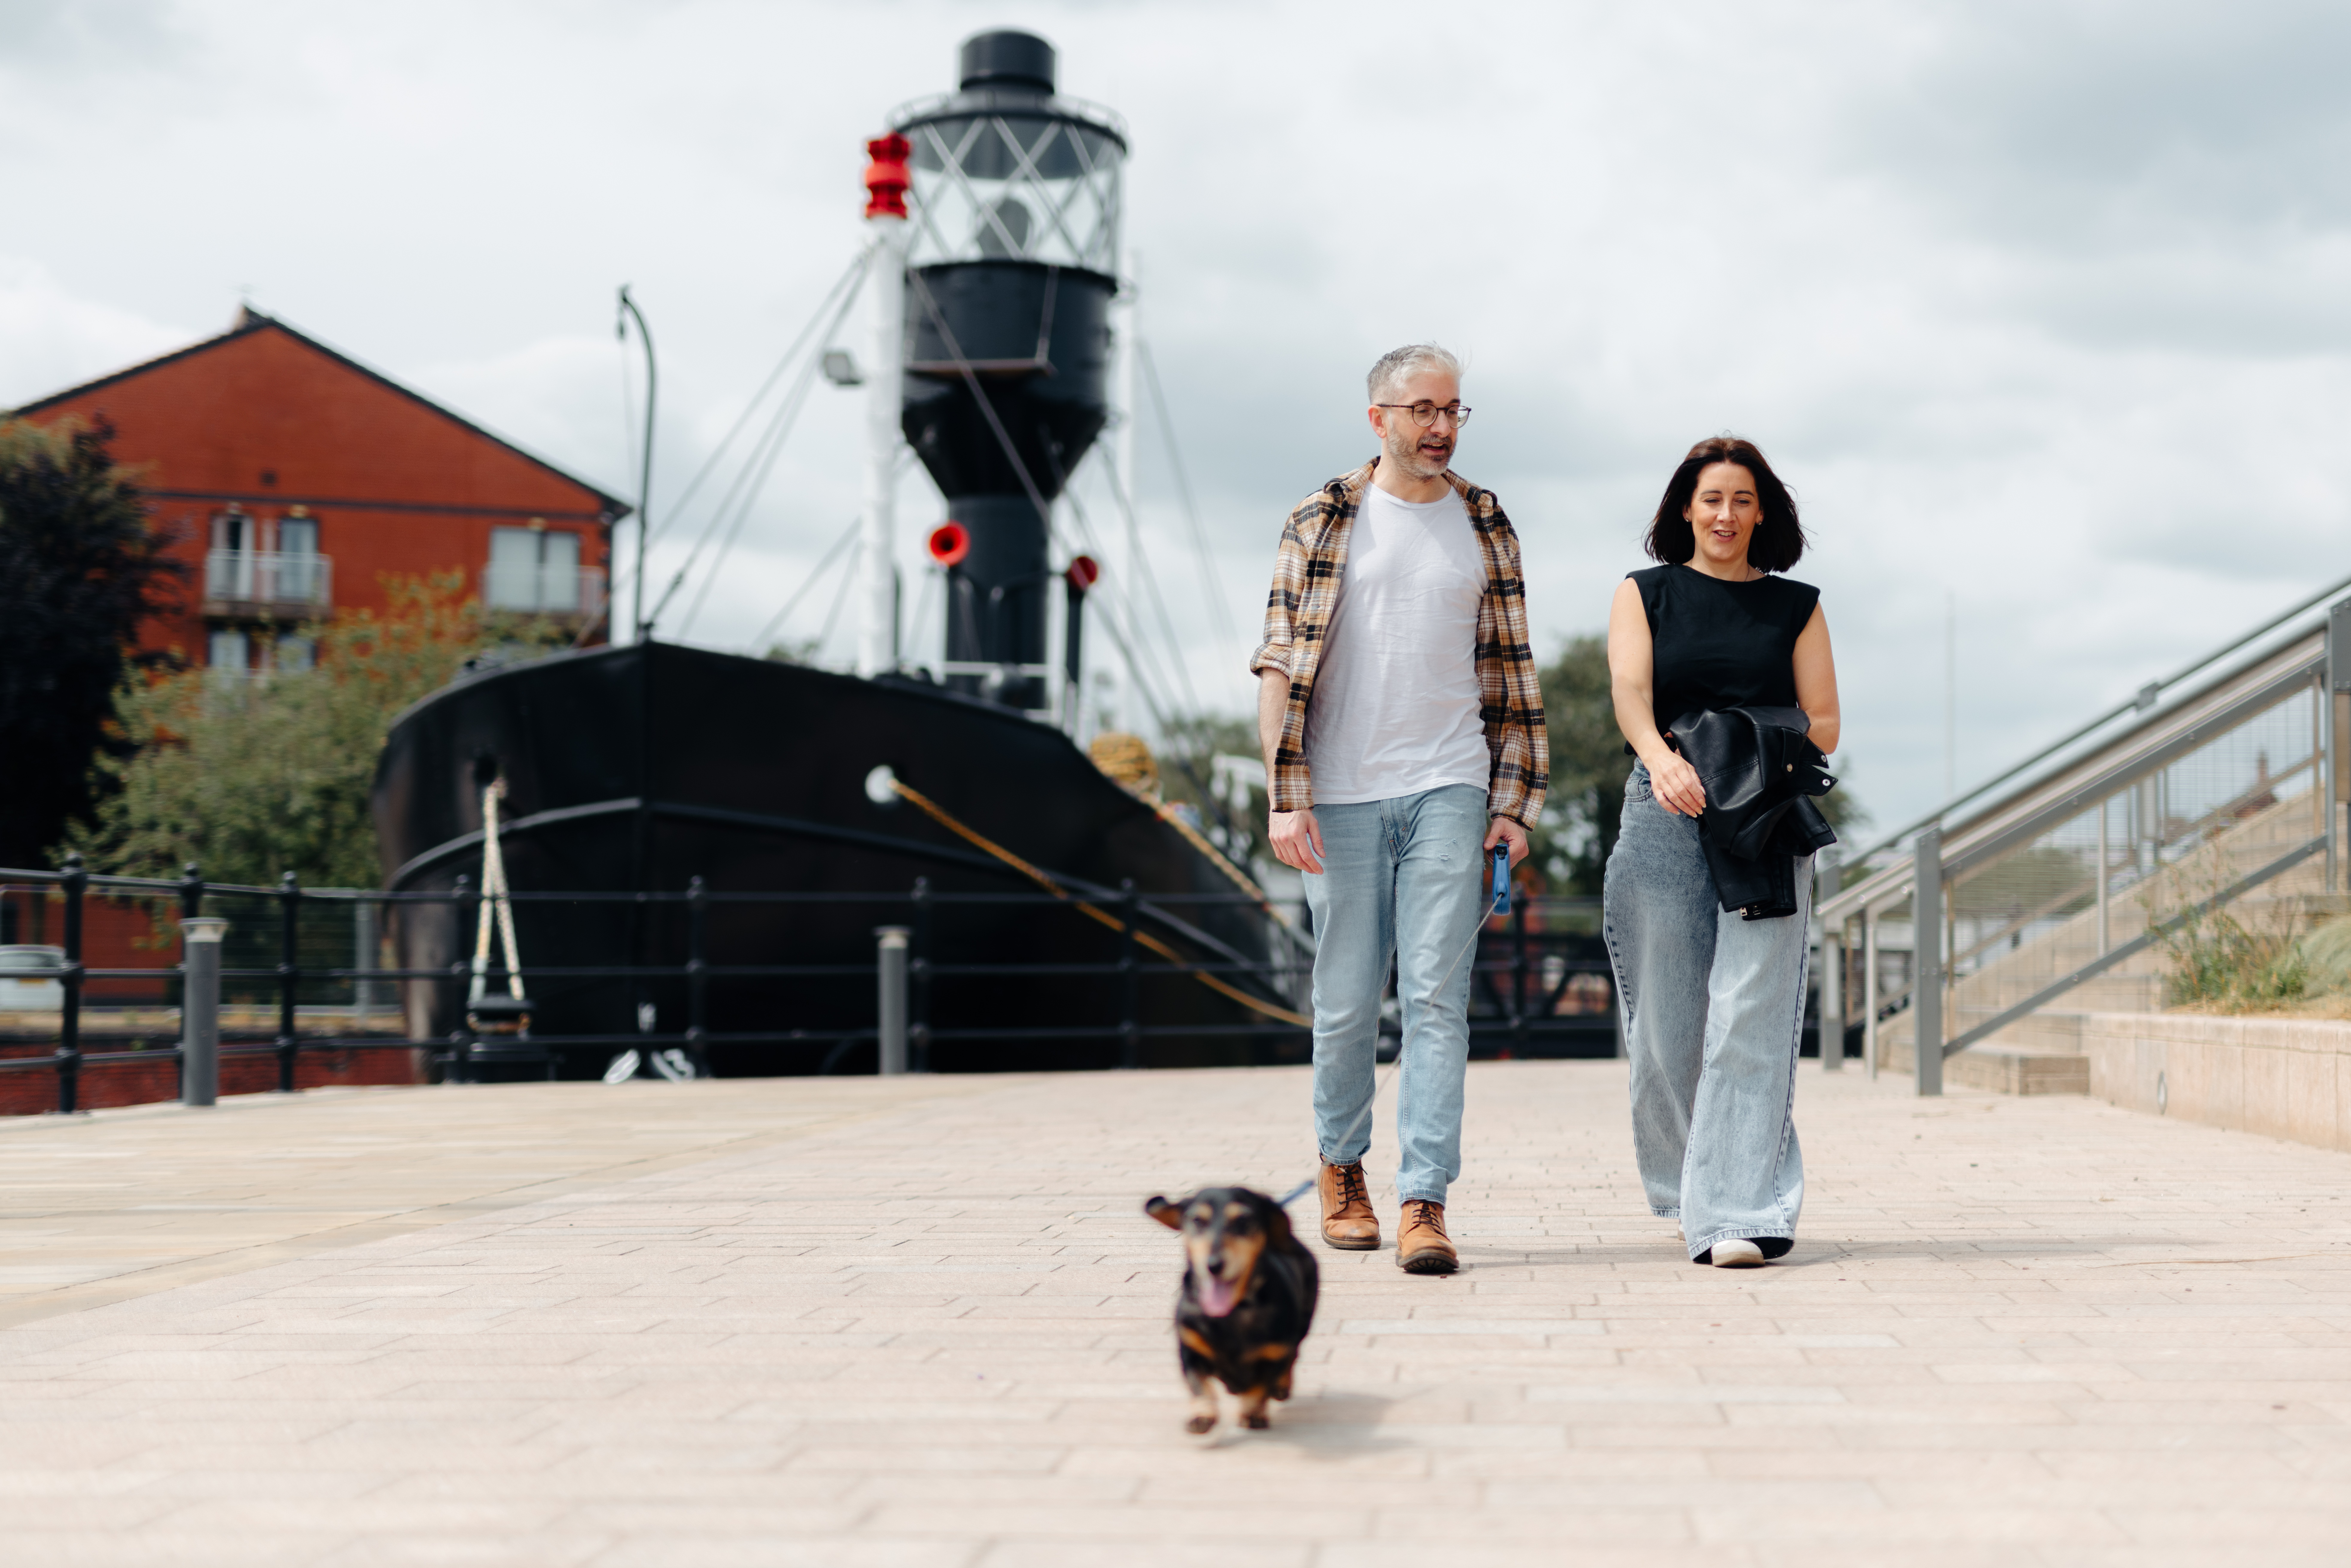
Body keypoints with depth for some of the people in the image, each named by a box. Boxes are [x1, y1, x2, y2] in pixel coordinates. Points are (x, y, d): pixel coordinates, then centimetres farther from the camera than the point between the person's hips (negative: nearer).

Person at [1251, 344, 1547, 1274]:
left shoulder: (1485, 527, 11)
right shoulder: (1324, 523, 4)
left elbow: (1511, 674, 13)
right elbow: (1281, 666, 0)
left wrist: (1514, 802, 6)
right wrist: (1285, 797, -9)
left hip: (1449, 790, 1)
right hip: (1342, 797, -1)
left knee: (1436, 996, -8)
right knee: (1347, 1003, 6)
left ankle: (1424, 1203, -10)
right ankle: (1342, 1166, 28)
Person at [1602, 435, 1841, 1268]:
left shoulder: (1796, 606, 15)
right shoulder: (1644, 595, 13)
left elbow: (1823, 723, 10)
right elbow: (1630, 692, -4)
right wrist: (1661, 758, -25)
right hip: (1665, 818, 0)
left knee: (1751, 1012, -13)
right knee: (1669, 1021, 0)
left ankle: (1740, 1211, -16)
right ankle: (1687, 1192, 20)